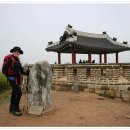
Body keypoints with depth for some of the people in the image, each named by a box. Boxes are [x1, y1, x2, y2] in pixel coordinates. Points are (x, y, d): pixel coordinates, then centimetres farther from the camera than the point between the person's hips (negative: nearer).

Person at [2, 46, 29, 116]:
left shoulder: (17, 60, 13)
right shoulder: (10, 59, -11)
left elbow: (20, 70, 14)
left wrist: (26, 73, 1)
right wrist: (10, 75, -18)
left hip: (17, 78, 9)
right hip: (12, 78, -9)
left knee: (14, 93, 16)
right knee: (19, 92, -14)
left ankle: (12, 108, 30)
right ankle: (15, 109, -2)